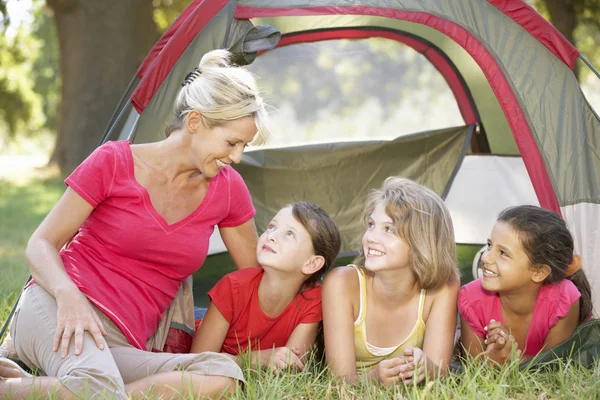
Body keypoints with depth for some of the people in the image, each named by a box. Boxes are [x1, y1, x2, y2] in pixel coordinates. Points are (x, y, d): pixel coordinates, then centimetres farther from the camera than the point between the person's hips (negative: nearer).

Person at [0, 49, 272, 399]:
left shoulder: (227, 189, 9)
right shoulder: (114, 163, -1)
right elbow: (41, 244, 0)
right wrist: (69, 295, -20)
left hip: (123, 347, 6)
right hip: (56, 310, -6)